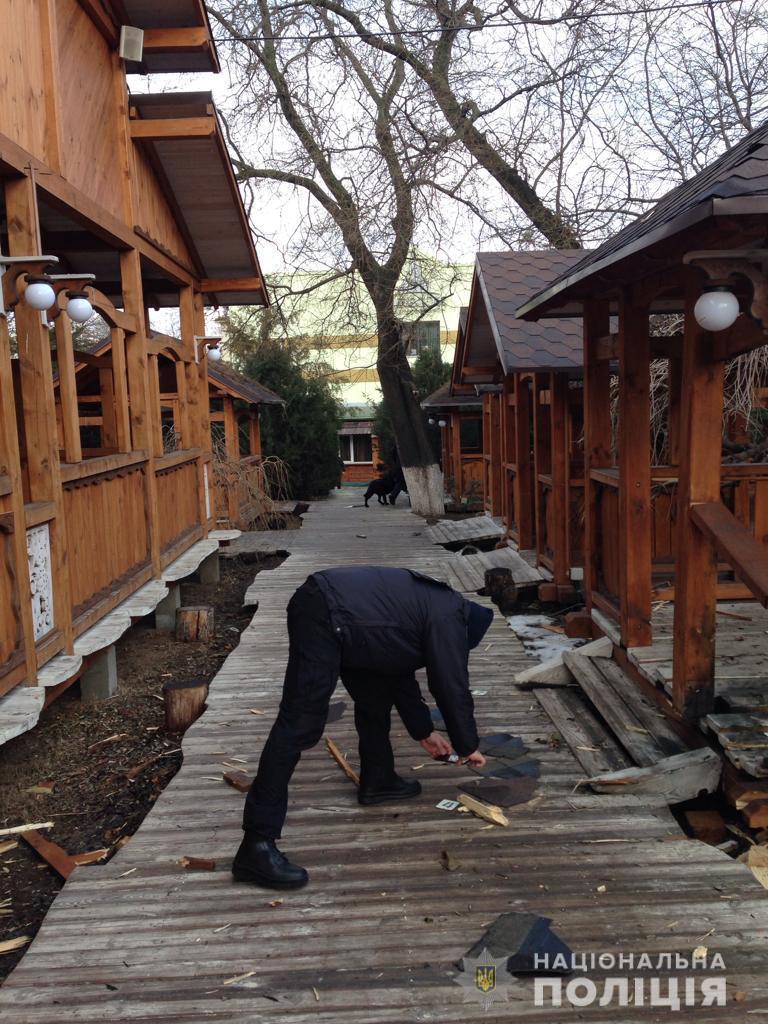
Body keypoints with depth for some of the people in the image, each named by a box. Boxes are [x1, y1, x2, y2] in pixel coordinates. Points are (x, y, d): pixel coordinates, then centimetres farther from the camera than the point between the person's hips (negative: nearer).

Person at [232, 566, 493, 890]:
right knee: (299, 727, -13)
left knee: (375, 694, 25)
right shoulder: (448, 618, 1)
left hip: (322, 604, 11)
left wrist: (424, 732, 39)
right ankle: (257, 846, -12)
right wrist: (468, 747, 19)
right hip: (324, 619, -11)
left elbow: (400, 670, 34)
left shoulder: (430, 604, 27)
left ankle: (377, 780, 42)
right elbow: (453, 689, 3)